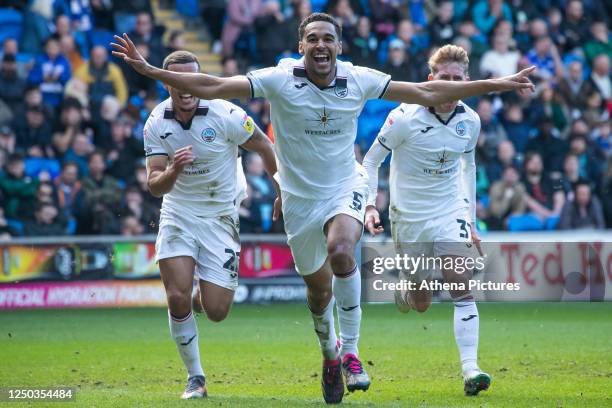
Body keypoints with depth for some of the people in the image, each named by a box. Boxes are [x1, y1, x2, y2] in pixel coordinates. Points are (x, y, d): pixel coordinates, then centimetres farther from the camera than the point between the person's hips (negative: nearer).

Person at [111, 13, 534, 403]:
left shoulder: (360, 80, -7)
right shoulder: (279, 80, -13)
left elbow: (427, 92, 0)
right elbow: (211, 87, -14)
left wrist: (496, 84, -1)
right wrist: (150, 70, -22)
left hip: (347, 187, -1)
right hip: (300, 198, 1)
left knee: (341, 251, -32)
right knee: (319, 290, 11)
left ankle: (350, 351, -20)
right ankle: (329, 352, 43)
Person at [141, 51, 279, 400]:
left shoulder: (225, 115, -17)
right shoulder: (156, 123, -9)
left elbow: (265, 147, -2)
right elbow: (155, 187, -10)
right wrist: (174, 170, -33)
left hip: (220, 215, -2)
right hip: (178, 213, 2)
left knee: (216, 312, -5)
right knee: (178, 298, -15)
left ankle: (221, 284, 34)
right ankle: (195, 378, 4)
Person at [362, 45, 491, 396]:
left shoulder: (470, 121, -2)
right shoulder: (406, 117, -15)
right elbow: (371, 160, -6)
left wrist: (471, 219, 14)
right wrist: (370, 205, -17)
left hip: (451, 212, 2)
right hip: (409, 218, -2)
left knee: (463, 289, -15)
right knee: (422, 304, 5)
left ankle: (470, 370, -18)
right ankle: (402, 292, 43)